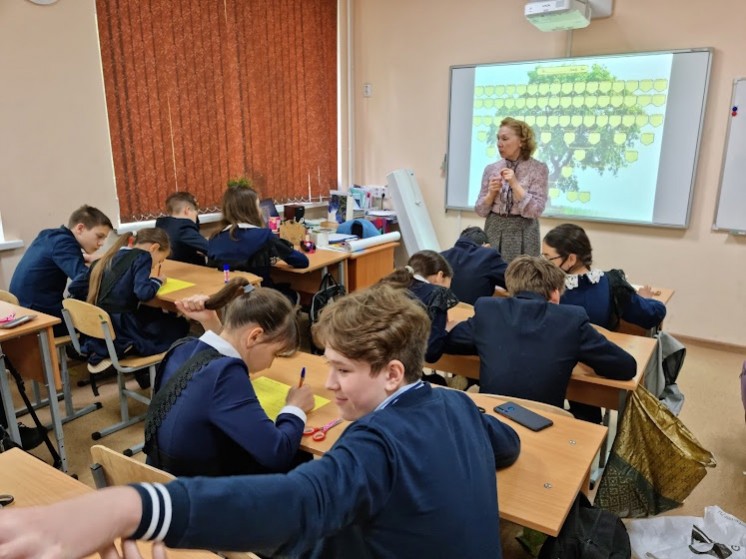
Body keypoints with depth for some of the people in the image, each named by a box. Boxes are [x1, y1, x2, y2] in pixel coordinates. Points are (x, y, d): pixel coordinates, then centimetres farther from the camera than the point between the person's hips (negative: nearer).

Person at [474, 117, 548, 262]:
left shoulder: (538, 169, -4)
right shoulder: (491, 169, 5)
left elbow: (535, 211, -12)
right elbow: (480, 210, 6)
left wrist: (515, 184, -17)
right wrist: (491, 193, -11)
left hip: (522, 234, -3)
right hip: (493, 232, 3)